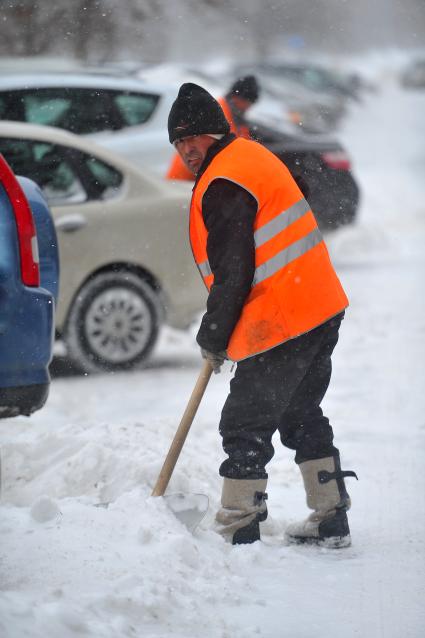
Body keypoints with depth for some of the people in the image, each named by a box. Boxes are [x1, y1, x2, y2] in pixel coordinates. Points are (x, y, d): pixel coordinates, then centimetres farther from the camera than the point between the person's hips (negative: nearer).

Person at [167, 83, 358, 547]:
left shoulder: (223, 184, -17)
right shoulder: (254, 157, 16)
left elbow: (233, 274, -19)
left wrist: (213, 339, -6)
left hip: (281, 325, -10)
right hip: (323, 310, 10)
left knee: (245, 427, -3)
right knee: (301, 414, 21)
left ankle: (238, 535, -1)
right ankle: (331, 520, 25)